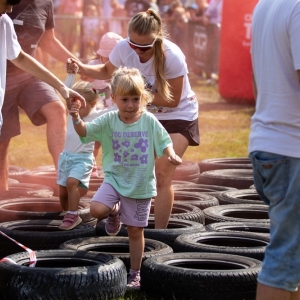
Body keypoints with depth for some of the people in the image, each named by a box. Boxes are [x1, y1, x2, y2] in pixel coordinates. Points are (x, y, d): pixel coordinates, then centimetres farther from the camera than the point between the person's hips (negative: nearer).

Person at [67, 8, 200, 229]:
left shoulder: (172, 56, -31)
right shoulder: (123, 49, -18)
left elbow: (172, 100, -22)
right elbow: (107, 72, 5)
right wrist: (81, 68, -13)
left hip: (179, 116, -5)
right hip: (147, 115, 5)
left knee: (162, 174, -13)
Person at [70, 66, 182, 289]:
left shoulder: (149, 121, -8)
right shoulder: (109, 120, -7)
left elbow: (164, 143, -2)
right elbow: (85, 132, -15)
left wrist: (171, 155, -24)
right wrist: (76, 119, -36)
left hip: (141, 185, -1)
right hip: (114, 179, 1)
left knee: (136, 231, 6)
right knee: (97, 209, -24)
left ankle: (135, 274, 22)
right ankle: (115, 212, 15)